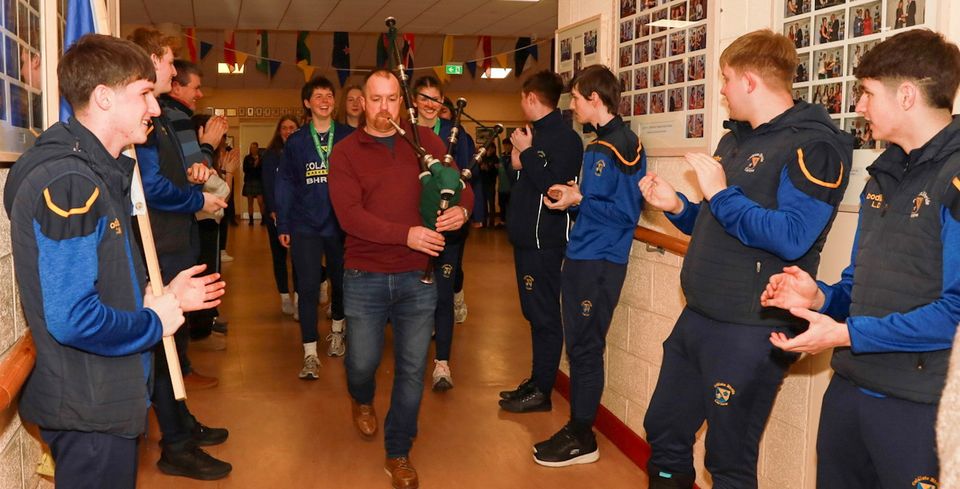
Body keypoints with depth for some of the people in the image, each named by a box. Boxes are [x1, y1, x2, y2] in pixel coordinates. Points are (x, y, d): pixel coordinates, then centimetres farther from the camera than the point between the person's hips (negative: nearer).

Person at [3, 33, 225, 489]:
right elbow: (72, 319, -30)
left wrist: (162, 296, 6)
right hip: (89, 414, -10)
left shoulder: (98, 174, 11)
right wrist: (154, 323, -16)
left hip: (108, 401, 10)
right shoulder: (68, 182, -23)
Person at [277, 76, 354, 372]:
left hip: (341, 224, 1)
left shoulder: (349, 137, 0)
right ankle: (310, 354, 2)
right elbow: (285, 185, 4)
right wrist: (282, 225, 0)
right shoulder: (296, 142, 3)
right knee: (308, 288, -3)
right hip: (305, 226, 0)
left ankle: (337, 331, 41)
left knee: (341, 282, 16)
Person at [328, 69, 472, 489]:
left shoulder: (425, 140, 4)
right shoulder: (346, 152, -3)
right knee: (363, 361, 11)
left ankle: (398, 454, 23)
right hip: (365, 277, -1)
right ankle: (362, 401, 49)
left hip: (417, 276, 1)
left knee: (412, 369, 5)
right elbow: (349, 214, -15)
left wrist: (462, 208, -16)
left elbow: (460, 183, 8)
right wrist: (406, 234, -25)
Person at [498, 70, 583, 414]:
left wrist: (526, 154, -15)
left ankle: (542, 392, 7)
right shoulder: (534, 133, 15)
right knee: (534, 313, 16)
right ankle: (536, 381, 27)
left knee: (544, 316, -2)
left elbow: (555, 187, -24)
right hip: (526, 238, 10)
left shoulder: (564, 137, -13)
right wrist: (515, 161, 0)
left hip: (545, 241, -10)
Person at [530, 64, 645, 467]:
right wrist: (573, 196, 3)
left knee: (585, 348, -1)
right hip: (580, 257, 9)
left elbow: (625, 212, -18)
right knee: (578, 346, 15)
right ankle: (577, 426, 27)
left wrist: (578, 199, -15)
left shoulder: (621, 145, -14)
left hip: (599, 263, -9)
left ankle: (583, 439, 12)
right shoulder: (599, 143, 14)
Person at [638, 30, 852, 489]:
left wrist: (721, 194, -20)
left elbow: (790, 239, -25)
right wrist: (677, 205, 4)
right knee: (664, 434, 19)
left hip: (750, 330, -9)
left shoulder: (812, 145, -13)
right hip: (696, 317, 9)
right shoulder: (734, 140, 14)